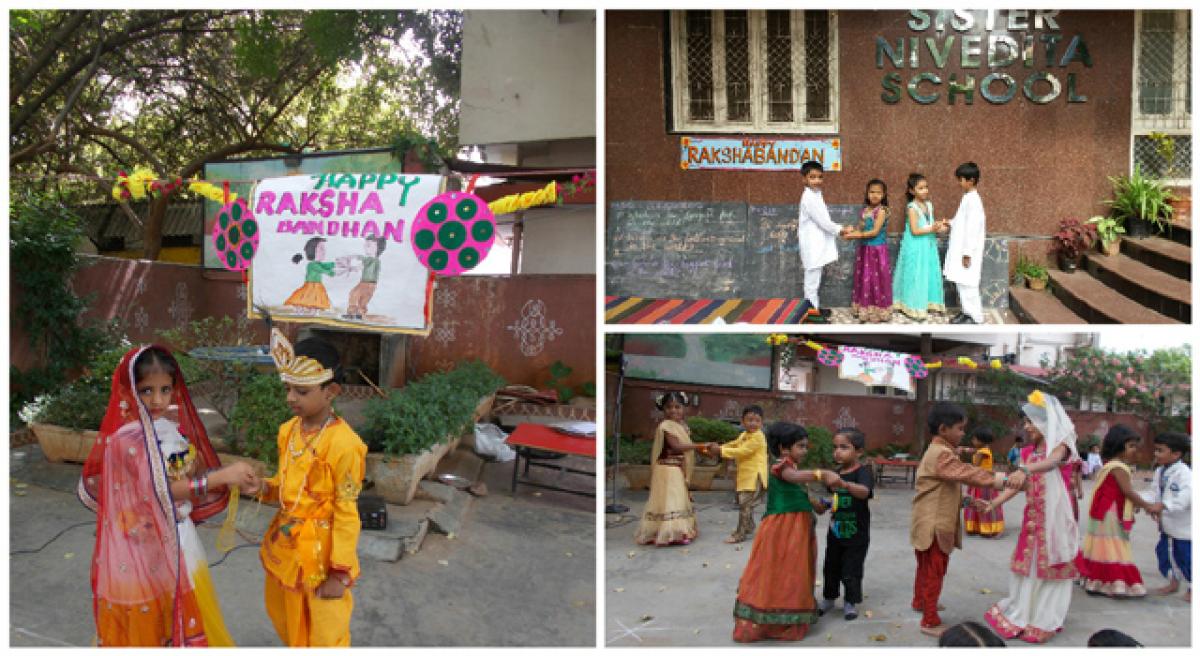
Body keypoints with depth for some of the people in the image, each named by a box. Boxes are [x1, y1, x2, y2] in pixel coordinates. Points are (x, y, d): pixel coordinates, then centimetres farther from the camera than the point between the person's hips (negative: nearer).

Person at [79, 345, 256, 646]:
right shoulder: (127, 438, -21)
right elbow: (161, 489, -23)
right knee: (148, 624, 9)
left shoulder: (171, 426, 1)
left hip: (177, 535, 7)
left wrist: (233, 476, -6)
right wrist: (222, 476, -26)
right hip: (145, 543, -7)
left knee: (187, 610, 19)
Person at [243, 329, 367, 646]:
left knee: (324, 637, 11)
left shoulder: (343, 443, -24)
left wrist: (339, 572, -16)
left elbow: (346, 512, -19)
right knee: (288, 622, 26)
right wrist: (267, 488, -8)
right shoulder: (288, 430, -1)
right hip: (285, 545, 7)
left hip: (320, 553, -7)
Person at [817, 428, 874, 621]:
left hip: (856, 534, -6)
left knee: (851, 571, 4)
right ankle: (829, 598, 34)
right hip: (835, 531, 6)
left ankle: (850, 602, 24)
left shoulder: (863, 472, -18)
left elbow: (864, 492, -41)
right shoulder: (837, 473, 4)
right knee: (831, 567, 16)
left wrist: (844, 484, -57)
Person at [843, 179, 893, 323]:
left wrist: (856, 235, -19)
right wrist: (850, 232, -13)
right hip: (864, 250, 7)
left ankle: (878, 310, 9)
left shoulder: (881, 211, -14)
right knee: (864, 279, 13)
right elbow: (860, 230, 6)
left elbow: (875, 232, -19)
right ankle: (864, 308, 23)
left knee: (877, 280, 0)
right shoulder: (864, 210, 7)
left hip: (877, 250, -7)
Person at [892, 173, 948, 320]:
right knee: (915, 277, -2)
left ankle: (927, 304, 22)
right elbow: (915, 231, -20)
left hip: (928, 246, 8)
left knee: (929, 275, 12)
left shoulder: (929, 205, 8)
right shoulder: (912, 208, -15)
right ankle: (914, 307, 6)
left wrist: (938, 226, -6)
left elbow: (929, 225, 13)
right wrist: (932, 229, -24)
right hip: (915, 248, -8)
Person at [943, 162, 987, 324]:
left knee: (967, 284, -3)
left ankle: (975, 317, 5)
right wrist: (950, 223, 9)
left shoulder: (972, 200, -19)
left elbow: (972, 228, -22)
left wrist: (967, 253, -21)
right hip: (960, 250, 10)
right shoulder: (968, 198, 12)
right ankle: (967, 312, 23)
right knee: (961, 283, 14)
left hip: (967, 251, -10)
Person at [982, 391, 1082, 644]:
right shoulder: (1028, 452, 9)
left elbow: (1052, 461, -32)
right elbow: (1020, 483, 4)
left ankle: (1044, 620, 12)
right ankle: (1021, 613, 21)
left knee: (1049, 563, 3)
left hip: (1054, 514, -6)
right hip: (1033, 515, 6)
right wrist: (995, 502, -9)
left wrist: (1026, 469, -51)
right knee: (1026, 562, 9)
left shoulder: (1060, 443, -9)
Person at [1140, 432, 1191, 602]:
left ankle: (1192, 586, 23)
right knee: (1164, 552, 17)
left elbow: (1187, 495, -38)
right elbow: (1155, 493, 9)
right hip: (1166, 524, 9)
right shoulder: (1159, 471, 5)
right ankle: (1173, 582, 35)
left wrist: (1163, 505, -44)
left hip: (1183, 525, -9)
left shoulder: (1183, 472, -23)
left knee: (1185, 556, 3)